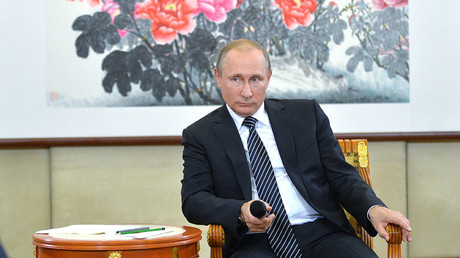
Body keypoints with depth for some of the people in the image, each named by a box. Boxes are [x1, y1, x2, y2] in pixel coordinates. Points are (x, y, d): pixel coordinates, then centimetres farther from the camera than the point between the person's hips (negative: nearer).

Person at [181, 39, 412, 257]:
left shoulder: (306, 114, 16)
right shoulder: (200, 135, 12)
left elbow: (342, 177, 13)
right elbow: (193, 201, 1)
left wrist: (374, 209, -8)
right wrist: (241, 212, -20)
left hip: (321, 233, 2)